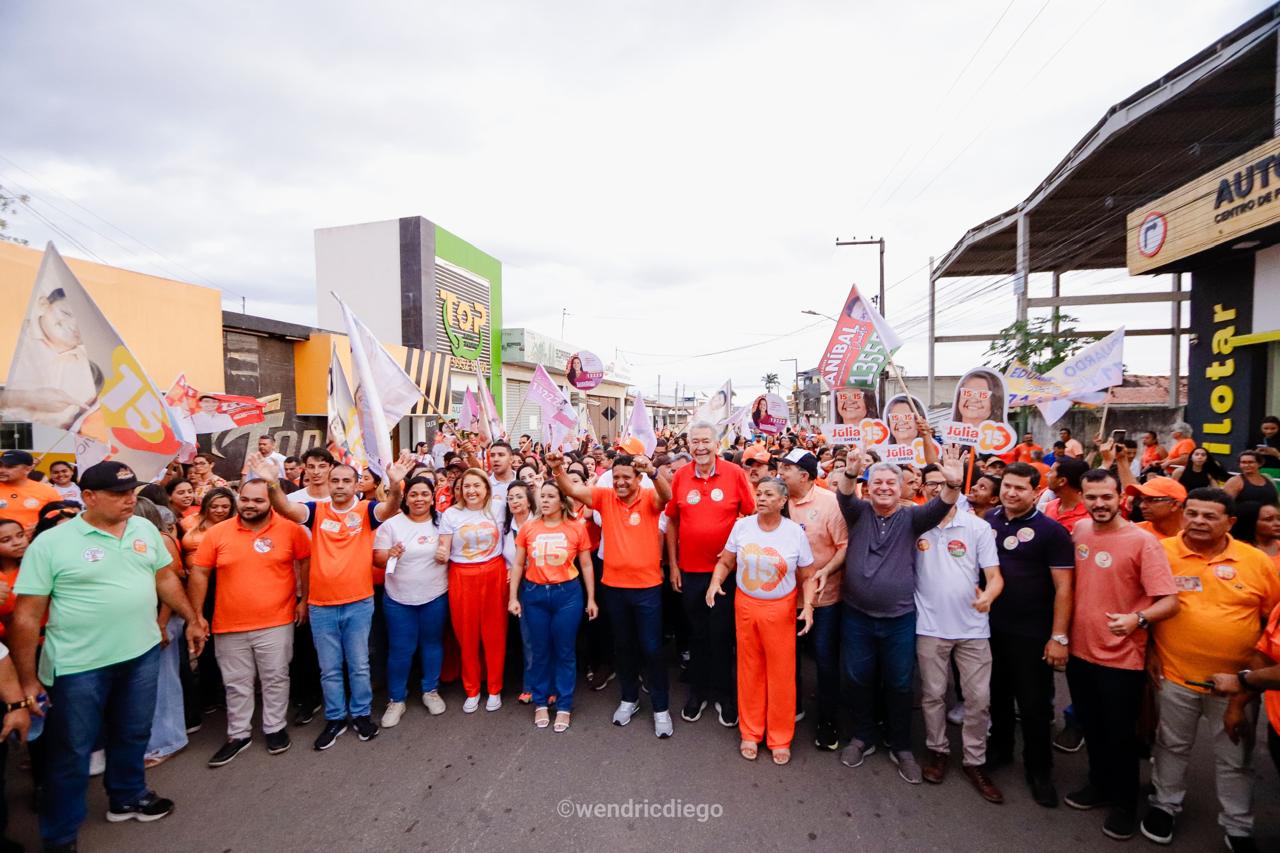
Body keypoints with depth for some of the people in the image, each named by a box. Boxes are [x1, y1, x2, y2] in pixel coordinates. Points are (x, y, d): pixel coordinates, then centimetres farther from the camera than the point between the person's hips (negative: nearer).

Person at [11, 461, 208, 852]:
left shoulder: (145, 530, 0)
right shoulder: (51, 543, -13)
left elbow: (165, 577, 11)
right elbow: (27, 613, -10)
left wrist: (191, 618, 10)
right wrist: (27, 678, -9)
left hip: (142, 654, 4)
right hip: (79, 665, -4)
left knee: (133, 734, 21)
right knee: (71, 751, 12)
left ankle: (127, 798, 44)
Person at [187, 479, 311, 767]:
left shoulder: (290, 529, -9)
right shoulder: (217, 532, -4)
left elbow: (305, 562, 1)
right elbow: (199, 573, 1)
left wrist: (303, 599, 0)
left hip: (276, 622, -2)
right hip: (230, 624, 2)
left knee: (275, 679, 11)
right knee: (236, 684, 16)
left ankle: (275, 728, 29)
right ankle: (239, 734, 33)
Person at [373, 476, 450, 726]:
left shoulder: (442, 522, -1)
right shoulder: (391, 524, -5)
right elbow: (377, 559, -5)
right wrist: (389, 555, -25)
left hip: (436, 596, 1)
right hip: (399, 598, -1)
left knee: (432, 644, 14)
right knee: (400, 649, 6)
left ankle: (430, 690, 33)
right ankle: (396, 699, 24)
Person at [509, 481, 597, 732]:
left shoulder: (577, 528, -5)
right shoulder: (528, 528, 0)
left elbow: (586, 565, 1)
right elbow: (518, 564, 6)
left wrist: (591, 599, 1)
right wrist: (513, 596, 2)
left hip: (568, 593, -1)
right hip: (534, 593, 2)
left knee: (565, 652, 7)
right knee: (540, 651, 12)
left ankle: (564, 706, 22)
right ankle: (541, 702, 29)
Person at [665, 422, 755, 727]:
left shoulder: (735, 473, -8)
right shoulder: (680, 476, -2)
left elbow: (752, 515, -2)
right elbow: (671, 521, 4)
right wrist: (672, 565, 4)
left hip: (725, 568, -2)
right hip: (689, 570, 2)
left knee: (722, 634, 11)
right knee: (696, 633, 16)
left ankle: (724, 694, 30)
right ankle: (697, 691, 34)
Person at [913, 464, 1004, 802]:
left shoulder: (978, 527, -2)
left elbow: (994, 575, -5)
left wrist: (989, 595, -23)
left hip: (972, 626, 1)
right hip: (930, 625, 0)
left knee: (979, 698, 8)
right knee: (933, 694, 12)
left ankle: (975, 760, 27)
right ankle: (937, 750, 32)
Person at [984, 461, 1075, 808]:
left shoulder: (1051, 531, -10)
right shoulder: (988, 521, 1)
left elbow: (1063, 587, -11)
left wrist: (1059, 636, -14)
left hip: (1032, 634, -4)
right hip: (991, 627, 4)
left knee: (1034, 703, 9)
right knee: (997, 694, 18)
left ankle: (1039, 769, 28)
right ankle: (998, 748, 38)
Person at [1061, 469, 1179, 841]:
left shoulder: (1142, 541, -17)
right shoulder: (1079, 530, 0)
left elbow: (1169, 601, -19)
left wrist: (1137, 619, -36)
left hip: (1121, 657, -5)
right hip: (1079, 649, 5)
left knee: (1119, 734, 12)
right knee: (1091, 727, 21)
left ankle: (1125, 803, 33)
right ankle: (1099, 785, 42)